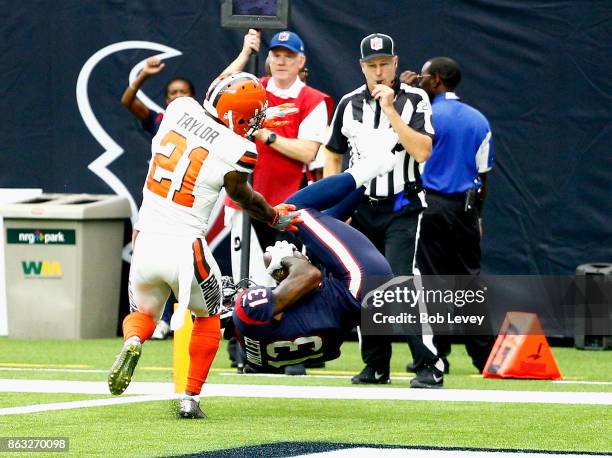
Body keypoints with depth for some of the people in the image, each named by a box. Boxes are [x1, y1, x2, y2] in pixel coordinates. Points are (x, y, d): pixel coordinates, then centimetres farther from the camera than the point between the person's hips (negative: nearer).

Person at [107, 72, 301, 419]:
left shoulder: (180, 108, -2)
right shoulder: (237, 151, -13)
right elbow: (243, 197, 7)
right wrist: (276, 218, 29)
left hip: (146, 242, 4)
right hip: (184, 247, -4)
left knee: (144, 313, 26)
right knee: (207, 319, 24)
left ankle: (133, 343, -7)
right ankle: (191, 398, 18)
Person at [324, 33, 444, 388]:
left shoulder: (415, 100, -5)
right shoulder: (349, 104, 8)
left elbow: (422, 152, -18)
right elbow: (333, 157, 16)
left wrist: (391, 110, -20)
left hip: (402, 208, -5)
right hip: (361, 209, 5)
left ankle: (430, 367, -17)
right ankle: (376, 367, 18)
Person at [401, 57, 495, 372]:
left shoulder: (425, 115, -9)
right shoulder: (479, 120, 9)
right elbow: (483, 173, 11)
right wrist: (477, 216, 19)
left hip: (430, 206, -5)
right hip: (465, 209, 5)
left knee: (431, 279, -1)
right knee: (469, 279, 9)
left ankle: (436, 355, -2)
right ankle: (485, 354, 9)